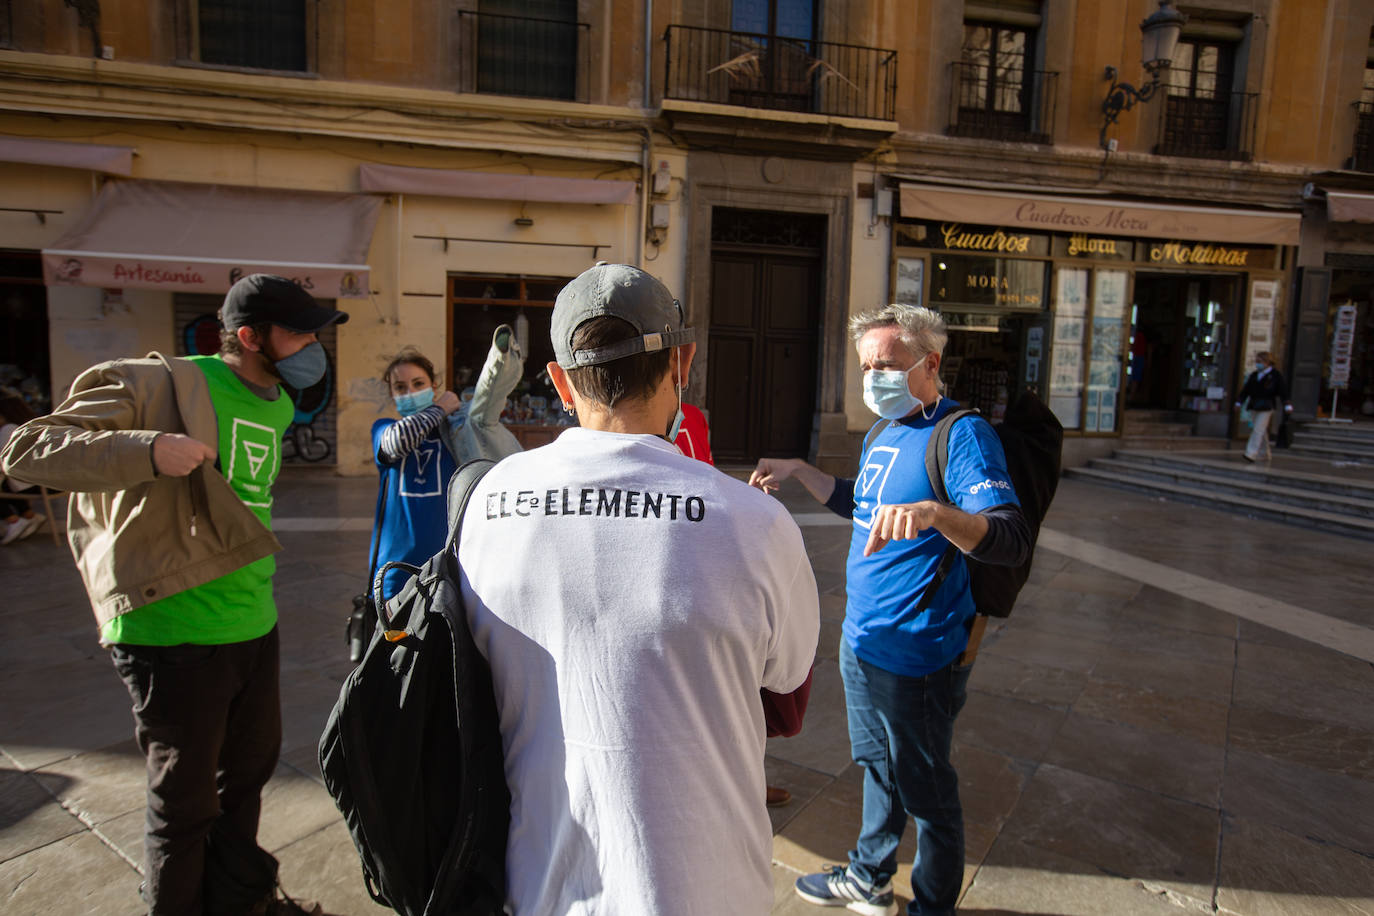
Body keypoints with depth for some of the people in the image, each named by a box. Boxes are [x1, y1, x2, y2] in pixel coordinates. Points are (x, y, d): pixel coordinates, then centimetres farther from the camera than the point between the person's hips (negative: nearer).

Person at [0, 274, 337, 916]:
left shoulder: (278, 406, 10)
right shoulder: (157, 385, -14)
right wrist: (146, 449, -31)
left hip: (255, 625, 8)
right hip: (173, 632, -8)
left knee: (250, 768, 24)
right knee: (186, 801, 9)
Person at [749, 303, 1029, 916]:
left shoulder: (962, 435, -20)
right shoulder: (881, 434, 8)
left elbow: (1012, 541, -31)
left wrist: (934, 511, -48)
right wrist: (799, 471, 19)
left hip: (916, 655, -9)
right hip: (860, 641, 9)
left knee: (927, 791, 12)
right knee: (877, 767, 26)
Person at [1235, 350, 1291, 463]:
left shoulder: (1276, 375, -2)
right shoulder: (1254, 375, 12)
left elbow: (1283, 391, -5)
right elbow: (1246, 390, 17)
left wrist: (1287, 406, -12)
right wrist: (1239, 402, 15)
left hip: (1266, 408, -6)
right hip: (1254, 407, 6)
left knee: (1258, 430, -13)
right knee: (1261, 431, 13)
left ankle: (1251, 454, -18)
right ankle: (1265, 454, 23)